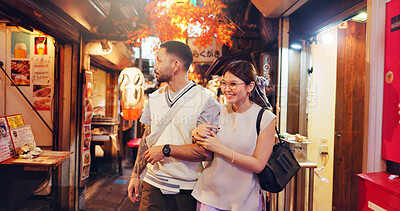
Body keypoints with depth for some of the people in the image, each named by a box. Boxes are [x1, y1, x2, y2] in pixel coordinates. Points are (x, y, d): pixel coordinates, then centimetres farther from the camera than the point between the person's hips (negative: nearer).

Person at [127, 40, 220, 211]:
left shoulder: (206, 102, -13)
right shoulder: (155, 98, 8)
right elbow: (146, 139, 13)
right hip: (153, 186, 4)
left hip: (187, 191, -4)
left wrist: (166, 149, -17)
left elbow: (207, 152, -18)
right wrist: (135, 175, 10)